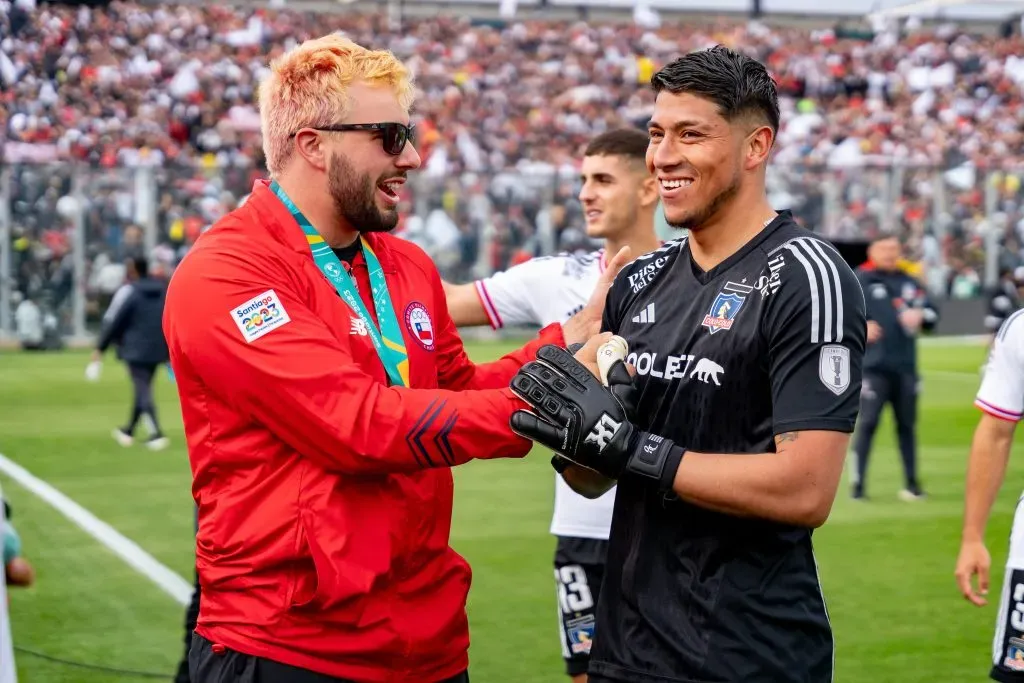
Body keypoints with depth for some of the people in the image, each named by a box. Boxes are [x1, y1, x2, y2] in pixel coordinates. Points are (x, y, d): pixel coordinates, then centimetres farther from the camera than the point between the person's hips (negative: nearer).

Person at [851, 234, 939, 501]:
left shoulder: (909, 283, 15)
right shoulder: (858, 281, 1)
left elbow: (931, 314, 13)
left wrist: (919, 315, -8)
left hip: (905, 366, 4)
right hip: (873, 366, -4)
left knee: (907, 423, 8)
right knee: (868, 422, -7)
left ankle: (911, 483, 16)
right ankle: (858, 484, -2)